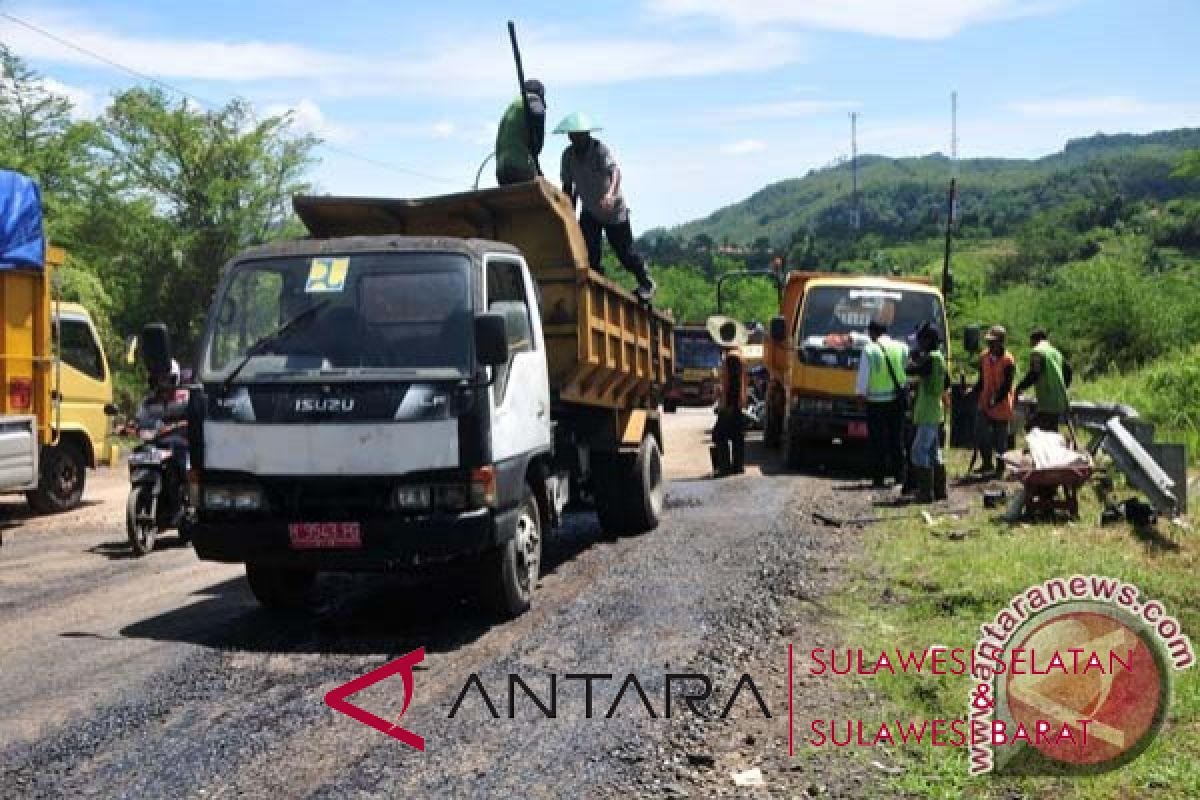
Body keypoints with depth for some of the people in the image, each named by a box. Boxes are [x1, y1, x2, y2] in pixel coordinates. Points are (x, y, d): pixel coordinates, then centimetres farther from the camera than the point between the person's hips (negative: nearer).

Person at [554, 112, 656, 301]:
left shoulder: (600, 149, -23)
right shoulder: (568, 155, -5)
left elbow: (615, 172, -40)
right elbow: (568, 186, 5)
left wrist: (610, 194, -59)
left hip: (613, 210, -5)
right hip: (589, 212, 5)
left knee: (625, 253, 3)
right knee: (588, 253, -10)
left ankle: (646, 284, 27)